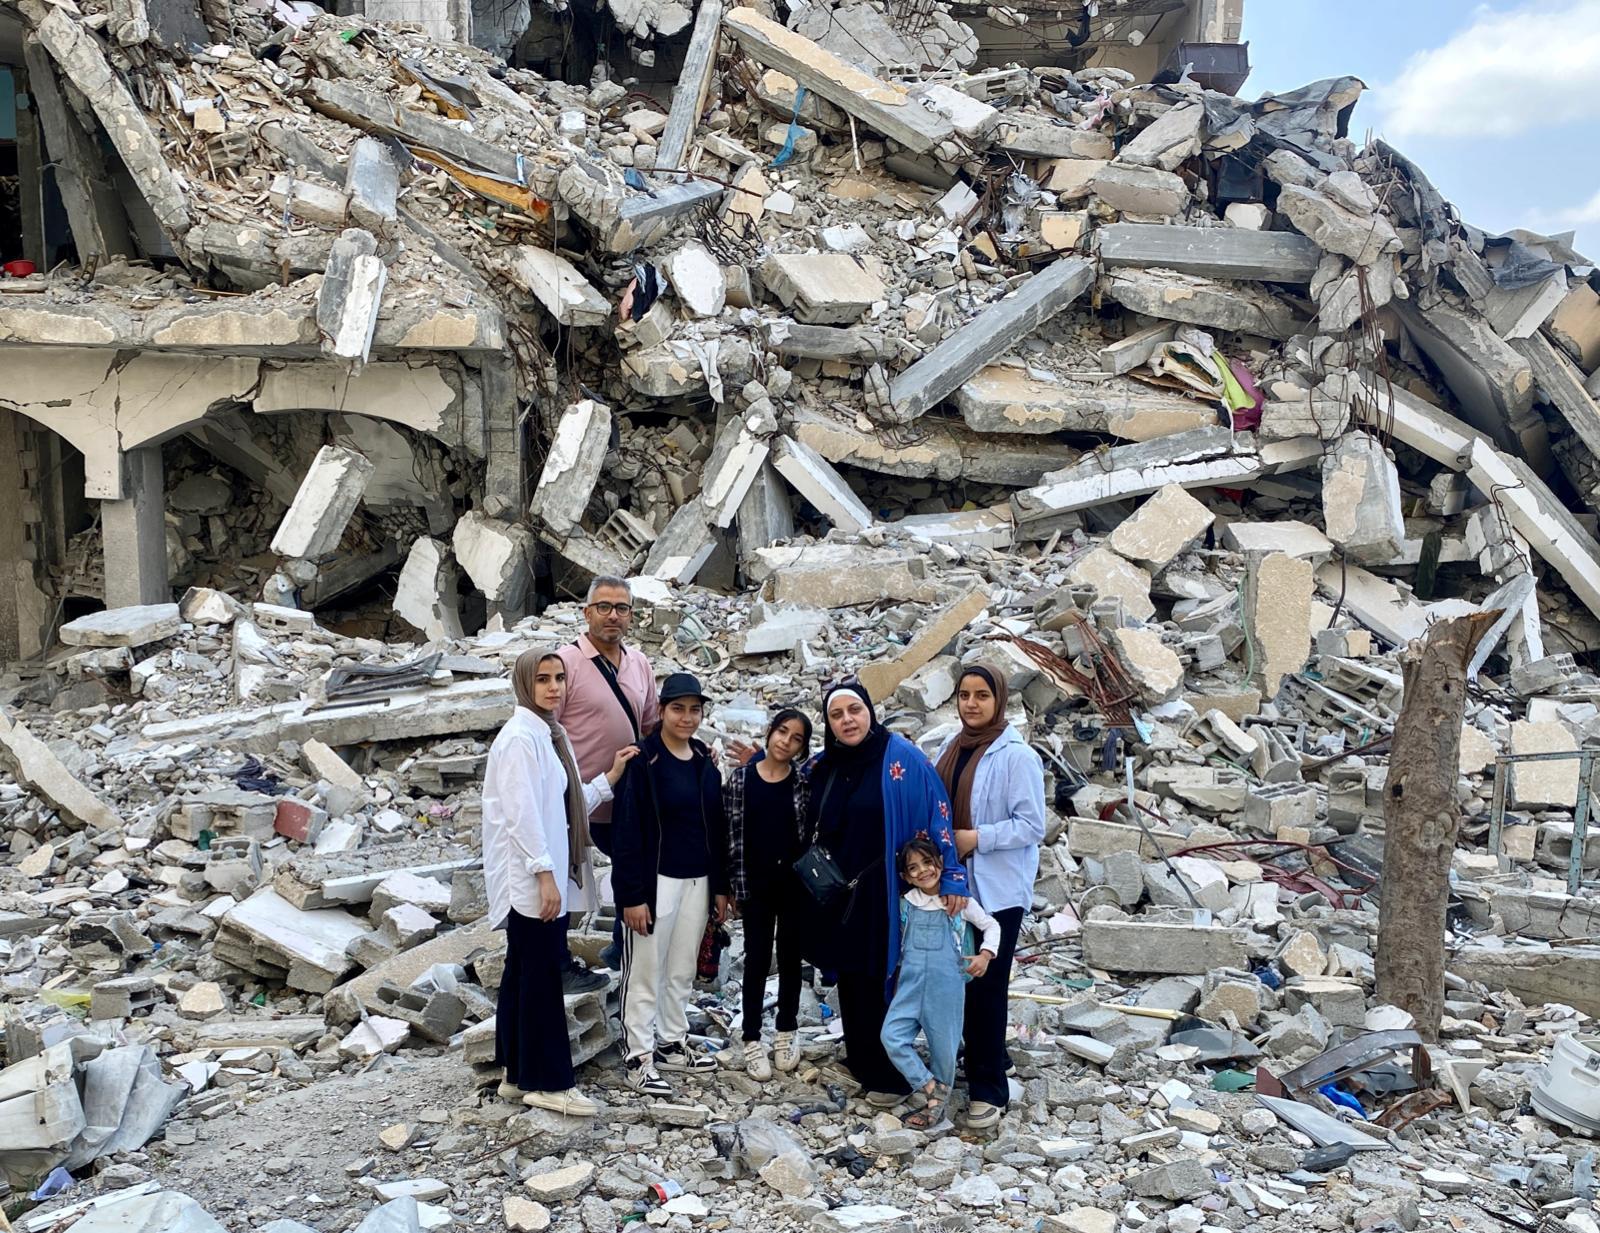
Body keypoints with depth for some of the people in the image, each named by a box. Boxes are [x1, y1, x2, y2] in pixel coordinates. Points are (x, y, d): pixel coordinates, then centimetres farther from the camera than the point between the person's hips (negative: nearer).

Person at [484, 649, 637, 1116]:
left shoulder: (552, 735, 13)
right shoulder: (520, 736, -15)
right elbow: (522, 813, -20)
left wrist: (610, 778, 8)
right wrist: (544, 874, -21)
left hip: (548, 876, 9)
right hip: (529, 879, -9)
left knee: (523, 975, 14)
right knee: (541, 977, -3)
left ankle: (519, 1075, 22)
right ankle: (548, 1081, 6)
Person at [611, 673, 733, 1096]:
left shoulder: (705, 763, 9)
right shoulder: (642, 761, -12)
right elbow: (625, 831, -14)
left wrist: (721, 886, 12)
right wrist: (632, 894, -17)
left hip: (698, 882, 6)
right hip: (656, 881, -6)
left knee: (682, 970, 15)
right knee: (646, 971, 1)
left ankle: (672, 1044, 28)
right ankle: (639, 1059, 9)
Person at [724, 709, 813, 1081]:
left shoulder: (804, 779, -2)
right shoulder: (740, 778, -5)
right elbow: (732, 833, -3)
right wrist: (732, 885, -3)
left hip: (795, 881, 1)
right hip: (756, 882, -1)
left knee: (791, 958, 12)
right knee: (757, 959, 6)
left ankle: (786, 1032, 27)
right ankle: (752, 1041, 16)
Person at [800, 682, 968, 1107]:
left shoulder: (901, 757, -13)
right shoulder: (825, 765, 6)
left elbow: (937, 814, -15)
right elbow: (814, 826, 23)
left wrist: (951, 876, -19)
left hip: (883, 893, -6)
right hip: (838, 893, 6)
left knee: (884, 981, 1)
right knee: (850, 980, 14)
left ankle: (892, 1075, 14)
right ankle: (861, 1060, 29)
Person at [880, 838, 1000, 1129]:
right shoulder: (906, 904, 7)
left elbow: (991, 925, 10)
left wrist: (985, 954, -6)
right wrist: (898, 981, 16)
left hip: (946, 985, -2)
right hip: (911, 983, 3)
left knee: (943, 1045, 4)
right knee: (892, 1036, -12)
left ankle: (938, 1104, 23)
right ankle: (931, 1089, 0)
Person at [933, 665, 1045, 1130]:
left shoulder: (1016, 756, -14)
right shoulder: (950, 749, 7)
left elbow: (1032, 826, -15)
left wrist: (976, 838, -20)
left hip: (998, 890, -7)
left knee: (986, 985, -2)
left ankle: (988, 1090, 9)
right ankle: (988, 1057, 35)